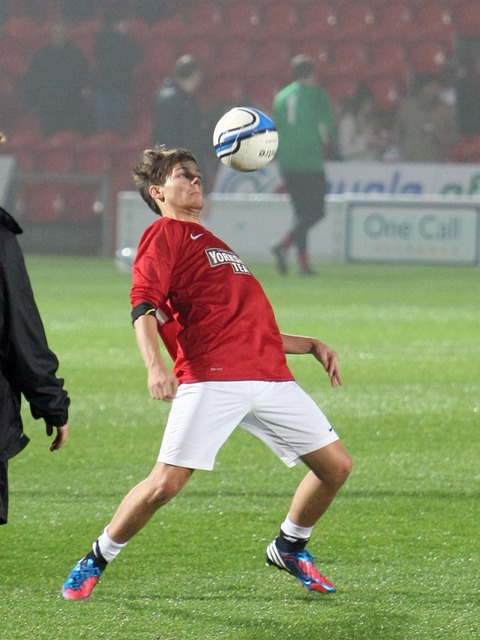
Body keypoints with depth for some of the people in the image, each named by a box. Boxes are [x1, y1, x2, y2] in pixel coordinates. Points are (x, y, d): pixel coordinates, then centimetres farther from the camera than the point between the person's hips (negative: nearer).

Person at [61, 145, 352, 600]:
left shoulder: (211, 244, 31)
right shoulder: (163, 235, 7)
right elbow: (144, 308, -9)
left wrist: (311, 346, 28)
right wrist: (155, 365, -25)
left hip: (270, 379, 7)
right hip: (210, 381, -7)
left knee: (335, 465, 3)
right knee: (166, 482, -14)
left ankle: (289, 547, 26)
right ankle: (94, 562, 6)